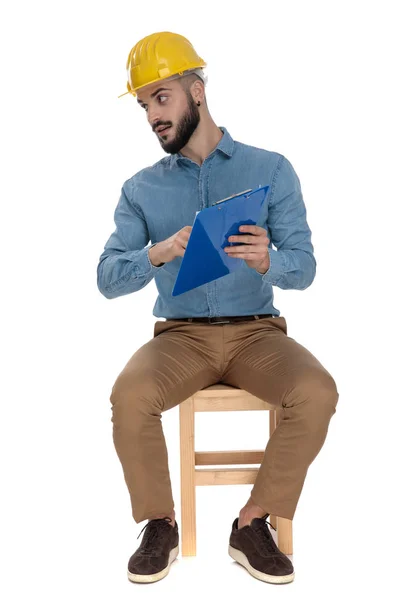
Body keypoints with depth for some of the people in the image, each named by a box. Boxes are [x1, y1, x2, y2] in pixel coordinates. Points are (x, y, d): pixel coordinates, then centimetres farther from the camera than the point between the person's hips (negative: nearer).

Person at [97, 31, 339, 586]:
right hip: (181, 334, 1)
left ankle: (252, 523, -9)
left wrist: (267, 261, -28)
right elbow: (107, 279, -1)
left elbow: (304, 268, -3)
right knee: (130, 396, -29)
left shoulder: (271, 169, 4)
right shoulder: (141, 189, 8)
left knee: (317, 393, -28)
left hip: (257, 331, 0)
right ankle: (160, 524, -4)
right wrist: (158, 253, -22)